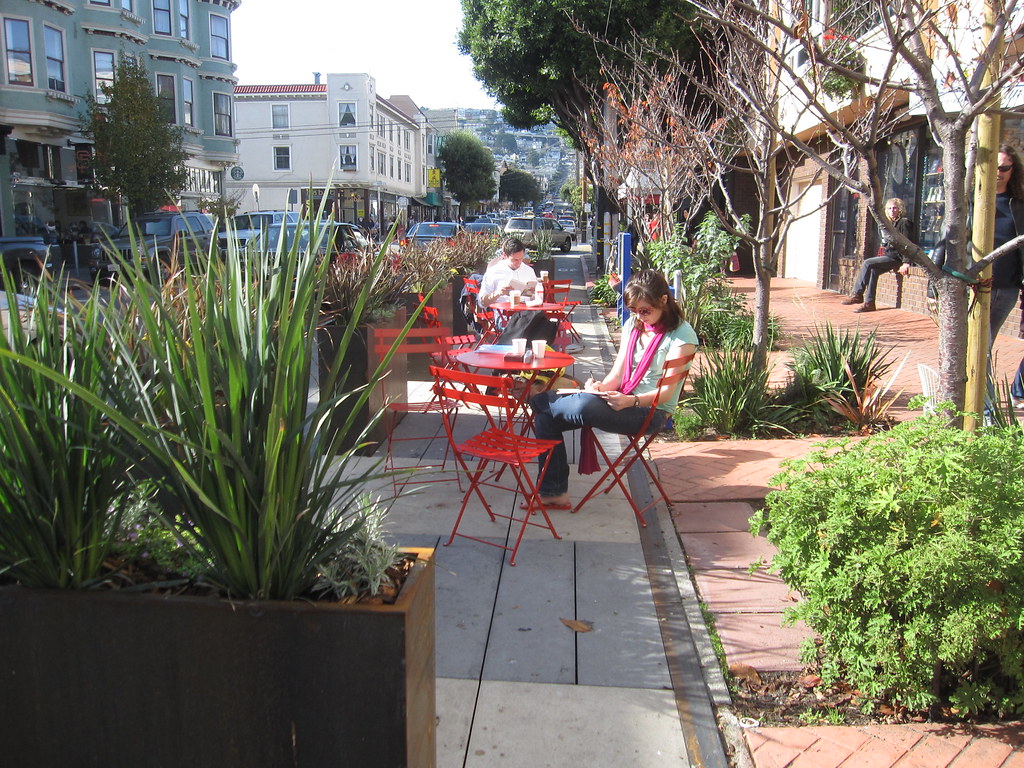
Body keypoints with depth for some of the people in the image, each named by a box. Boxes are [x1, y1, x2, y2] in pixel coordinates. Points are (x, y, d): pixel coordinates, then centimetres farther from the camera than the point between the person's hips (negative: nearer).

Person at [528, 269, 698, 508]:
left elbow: (667, 391, -14)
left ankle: (536, 398, -3)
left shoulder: (682, 334, -9)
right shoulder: (633, 326, 12)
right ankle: (553, 492, -5)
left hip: (652, 411, -7)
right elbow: (617, 374, 9)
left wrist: (630, 400, -31)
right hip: (623, 400, 7)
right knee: (546, 417, -12)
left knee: (584, 406, -35)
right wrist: (601, 387, -15)